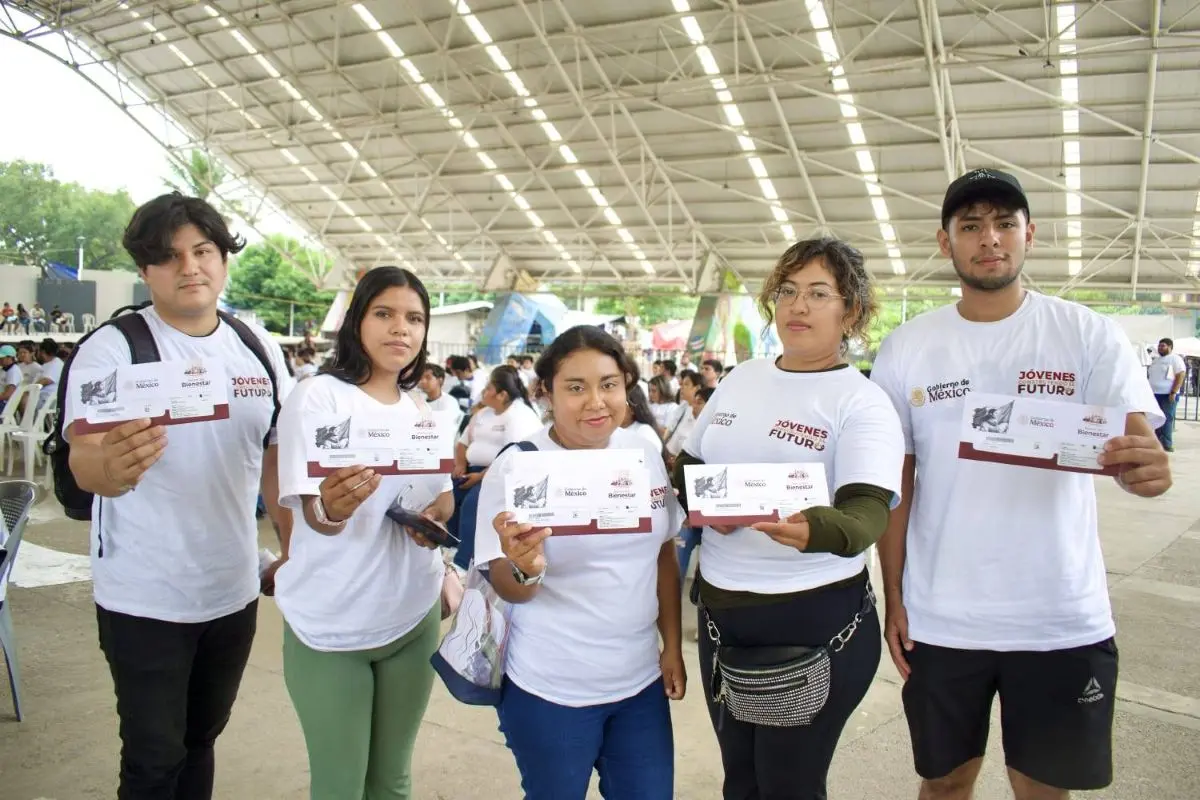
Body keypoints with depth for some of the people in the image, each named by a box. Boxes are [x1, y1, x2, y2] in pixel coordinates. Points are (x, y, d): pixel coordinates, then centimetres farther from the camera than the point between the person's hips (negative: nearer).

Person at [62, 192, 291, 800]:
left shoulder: (260, 350, 1)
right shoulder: (112, 348, -13)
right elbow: (83, 464, -26)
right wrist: (109, 467, -49)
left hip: (233, 590, 4)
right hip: (144, 599, -4)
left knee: (200, 742, 19)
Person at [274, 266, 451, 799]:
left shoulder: (424, 410, 6)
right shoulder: (317, 397, -12)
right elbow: (313, 515, -16)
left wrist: (436, 515, -8)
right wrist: (332, 509, -39)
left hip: (413, 615, 5)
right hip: (331, 625, -5)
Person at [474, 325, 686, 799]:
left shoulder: (647, 455, -1)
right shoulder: (516, 467, -15)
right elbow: (509, 590, -13)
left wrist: (672, 646, 9)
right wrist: (524, 569, -34)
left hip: (641, 680, 4)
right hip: (551, 691, -4)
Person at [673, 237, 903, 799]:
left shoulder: (861, 401, -11)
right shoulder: (741, 378, 5)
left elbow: (867, 515, -24)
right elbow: (685, 468, 13)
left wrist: (811, 530, -46)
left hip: (815, 617, -5)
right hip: (718, 609, 5)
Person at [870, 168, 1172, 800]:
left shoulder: (1088, 334, -4)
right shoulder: (906, 348, -1)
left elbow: (1139, 446, -11)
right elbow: (893, 483, 2)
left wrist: (1148, 467, -34)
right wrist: (893, 598, 0)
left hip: (1063, 622, 0)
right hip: (940, 620, 1)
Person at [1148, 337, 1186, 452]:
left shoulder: (1175, 359, -3)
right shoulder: (1156, 360, 18)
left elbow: (1181, 376, -11)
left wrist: (1173, 392, -18)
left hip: (1168, 395, -7)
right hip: (1154, 394, 7)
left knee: (1167, 419, -6)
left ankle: (1167, 444, -4)